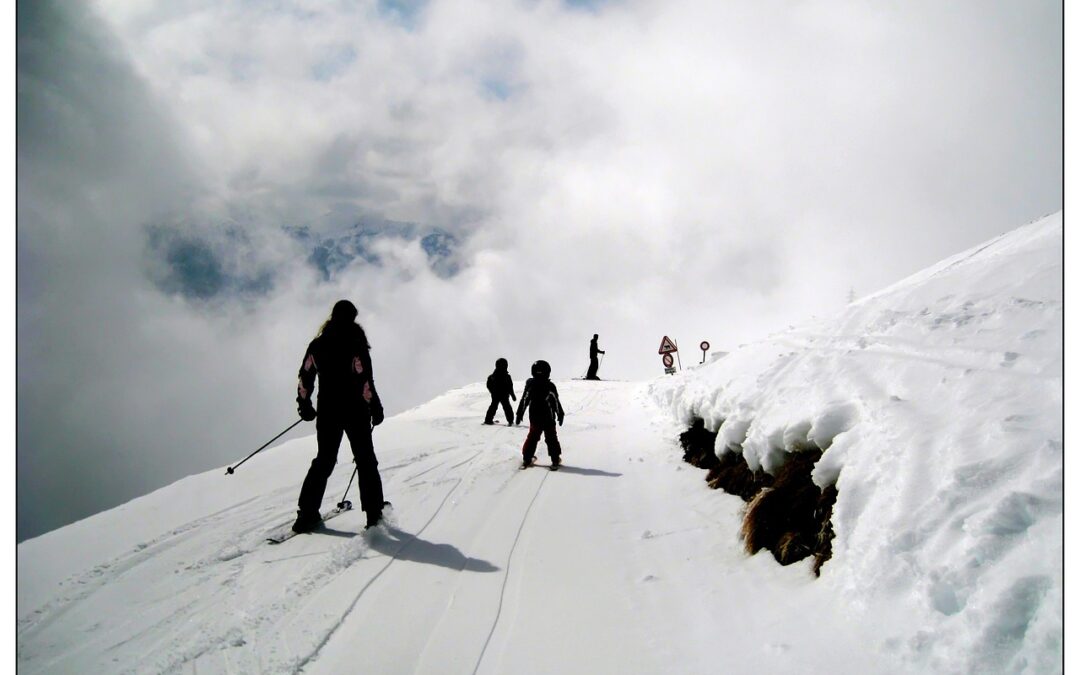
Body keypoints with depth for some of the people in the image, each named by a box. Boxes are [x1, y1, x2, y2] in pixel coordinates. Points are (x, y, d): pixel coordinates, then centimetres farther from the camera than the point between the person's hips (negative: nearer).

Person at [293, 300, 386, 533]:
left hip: (327, 411, 5)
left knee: (324, 461, 15)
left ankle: (307, 515, 10)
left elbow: (305, 376, 7)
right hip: (354, 411, -5)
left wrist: (304, 404, 17)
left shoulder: (318, 343, 5)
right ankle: (374, 513, 5)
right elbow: (364, 379, -17)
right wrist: (375, 407, -10)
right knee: (365, 461, 6)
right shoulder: (355, 343, -12)